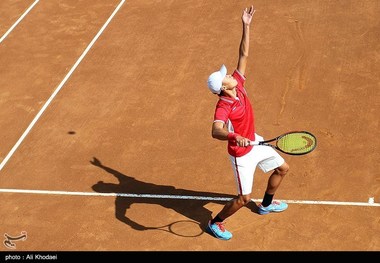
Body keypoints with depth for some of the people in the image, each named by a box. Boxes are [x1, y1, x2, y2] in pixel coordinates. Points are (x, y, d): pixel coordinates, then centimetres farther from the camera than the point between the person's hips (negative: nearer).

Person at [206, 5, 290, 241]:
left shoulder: (238, 84, -12)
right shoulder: (223, 108, -33)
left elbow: (244, 55, -9)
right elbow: (216, 132, -49)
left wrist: (246, 26, -15)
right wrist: (235, 136, -68)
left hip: (255, 142, 9)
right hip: (242, 153, -9)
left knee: (282, 168, 24)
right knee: (244, 198, -3)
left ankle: (267, 204, 48)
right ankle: (215, 224, 20)